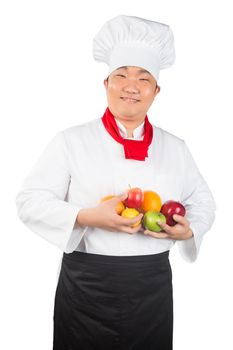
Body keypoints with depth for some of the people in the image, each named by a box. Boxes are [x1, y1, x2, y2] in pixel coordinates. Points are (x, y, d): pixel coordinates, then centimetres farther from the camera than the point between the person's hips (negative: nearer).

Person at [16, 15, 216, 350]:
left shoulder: (175, 147, 6)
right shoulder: (72, 141, -5)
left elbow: (202, 202, 14)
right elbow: (30, 201, -8)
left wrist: (188, 231, -7)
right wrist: (89, 217, -22)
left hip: (153, 290, 3)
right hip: (86, 289, -2)